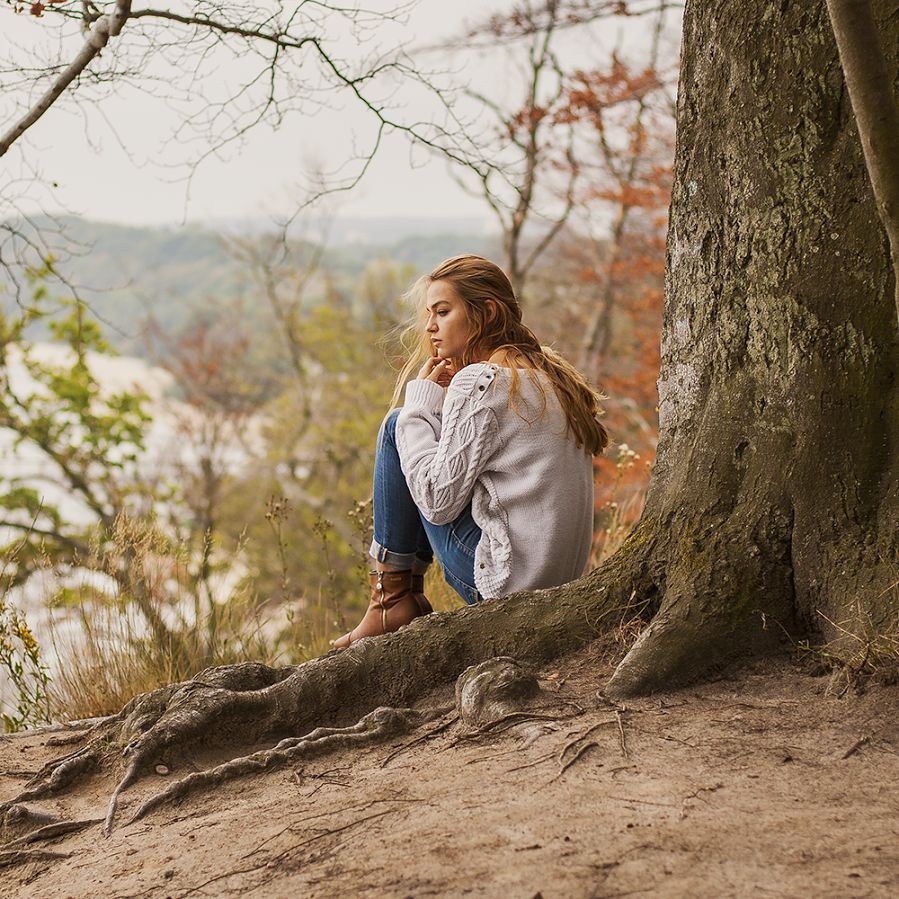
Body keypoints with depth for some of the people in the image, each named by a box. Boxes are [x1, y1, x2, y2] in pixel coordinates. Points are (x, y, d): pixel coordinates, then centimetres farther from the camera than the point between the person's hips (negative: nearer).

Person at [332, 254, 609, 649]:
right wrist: (446, 402, 10)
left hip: (505, 579, -9)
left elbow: (438, 501, -16)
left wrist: (422, 404, -5)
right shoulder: (548, 375, 12)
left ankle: (391, 598, 5)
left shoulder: (480, 381, -15)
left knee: (398, 427, 0)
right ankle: (409, 592, 21)